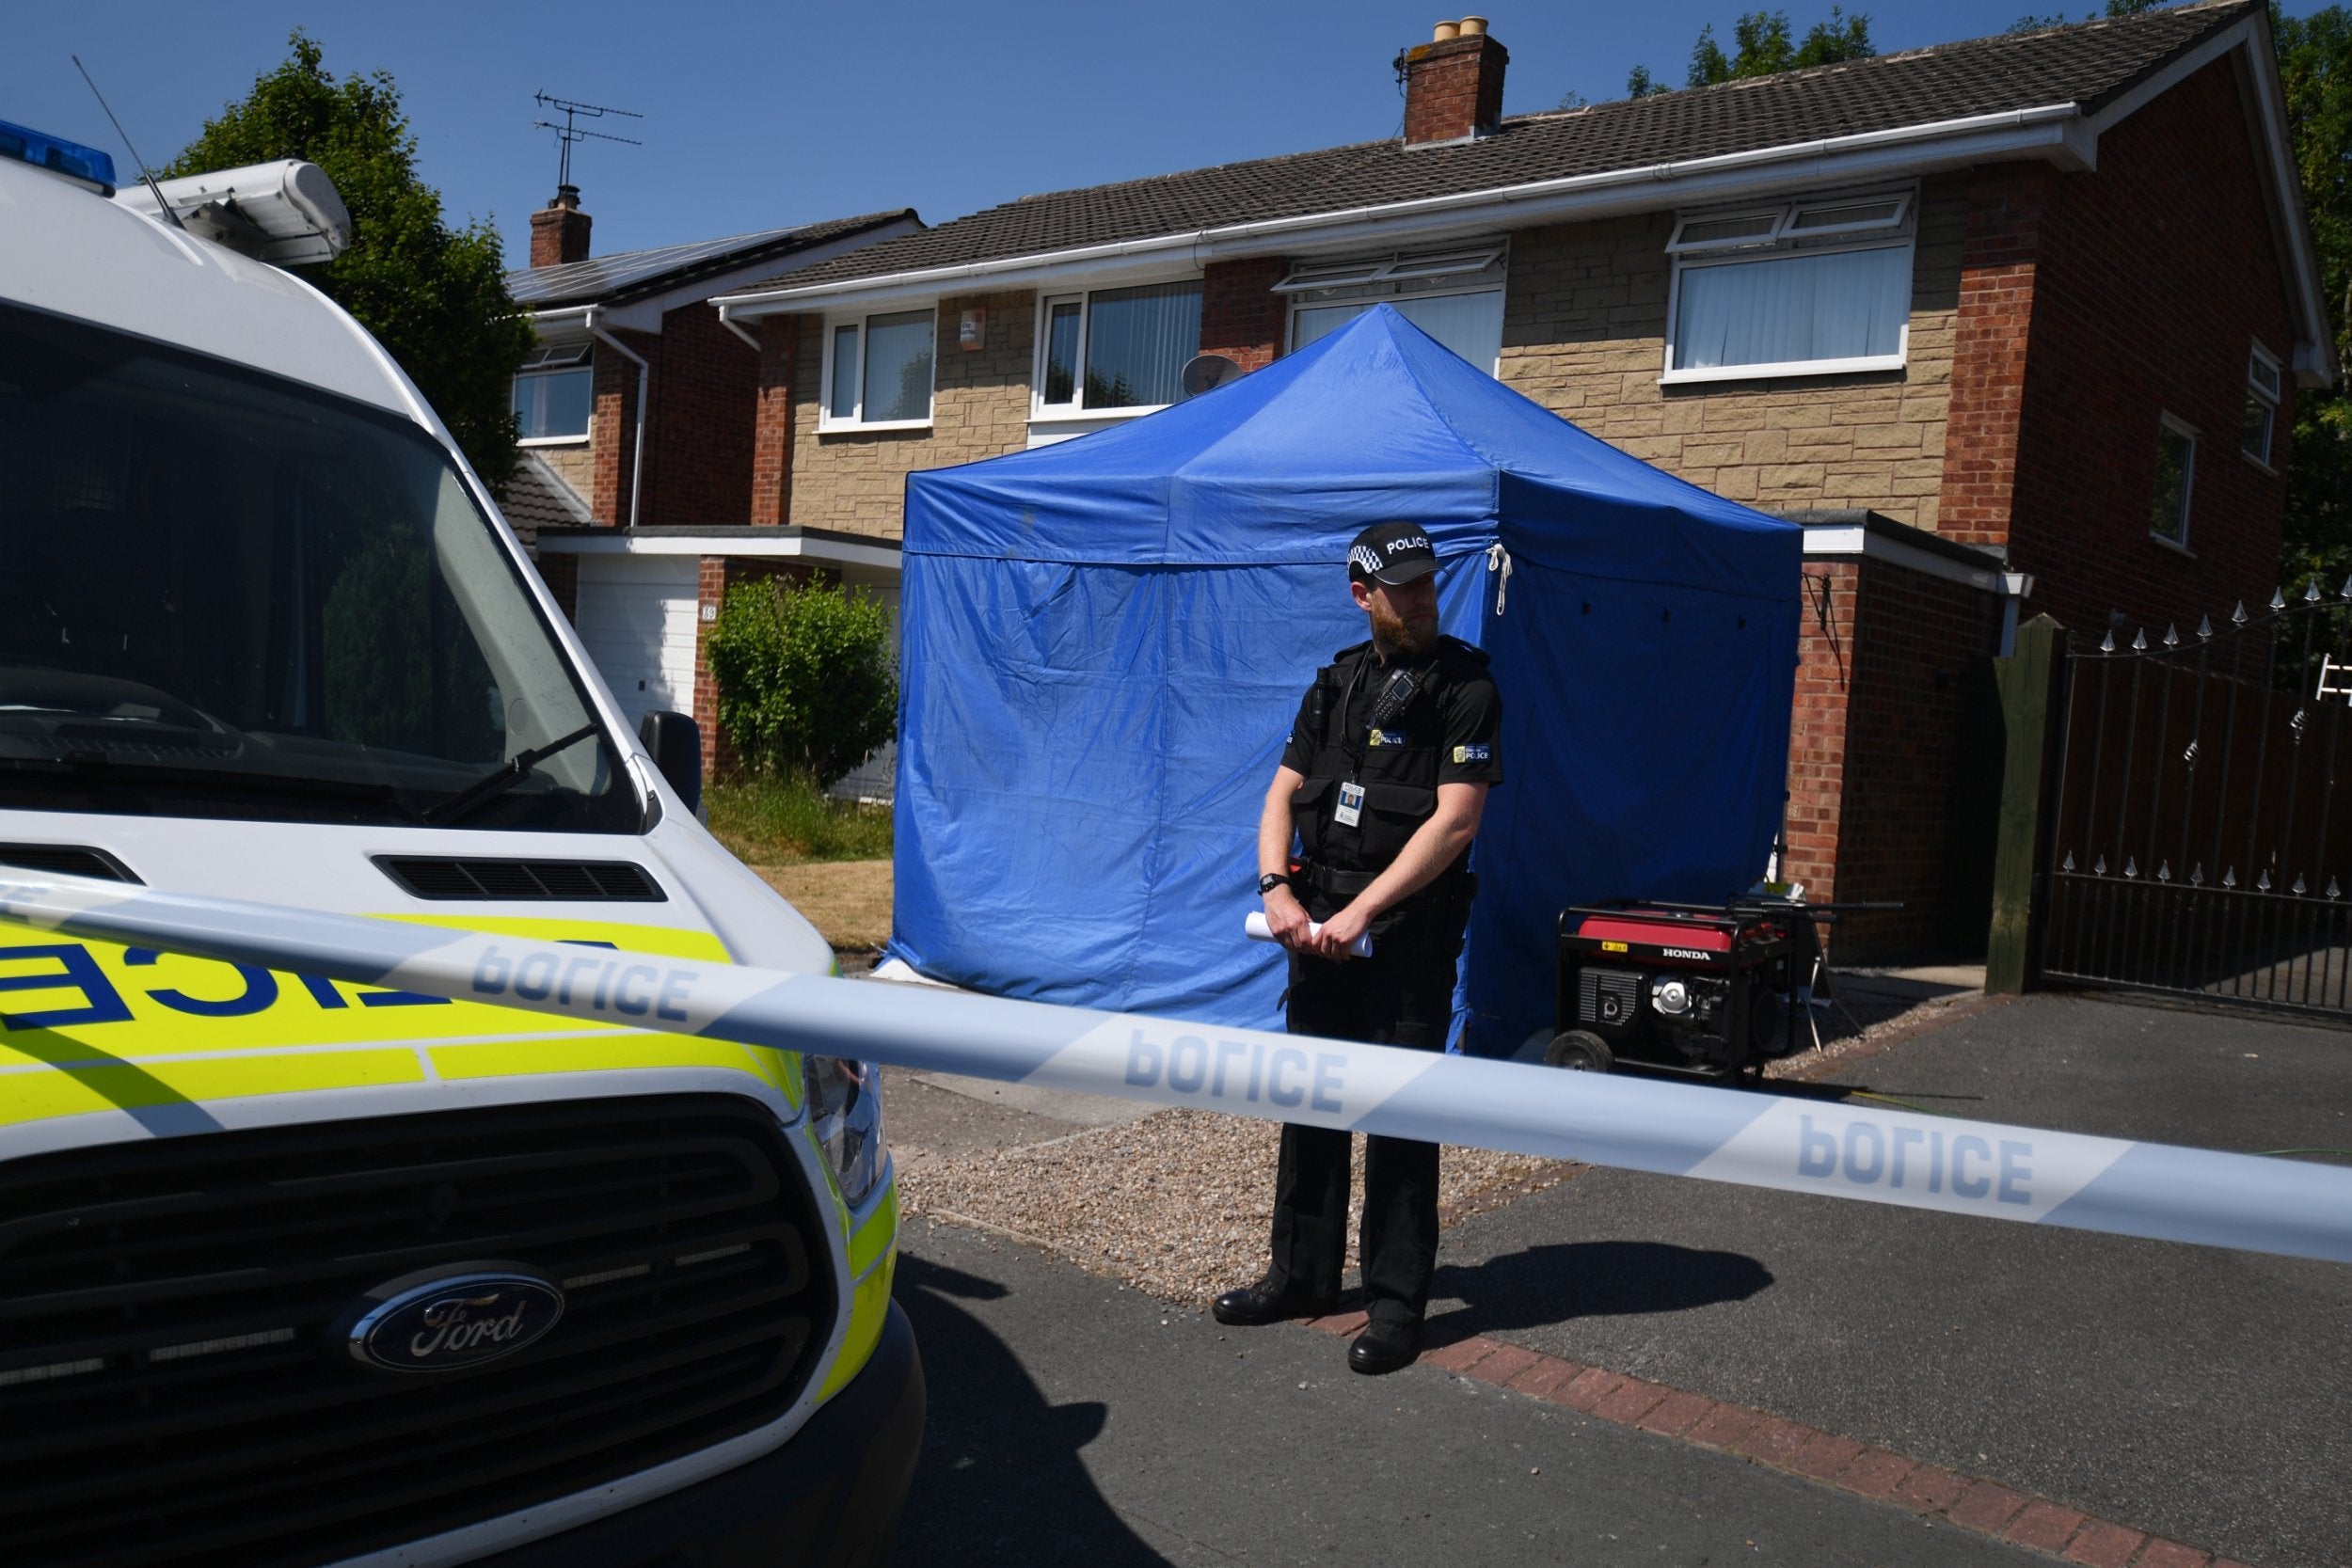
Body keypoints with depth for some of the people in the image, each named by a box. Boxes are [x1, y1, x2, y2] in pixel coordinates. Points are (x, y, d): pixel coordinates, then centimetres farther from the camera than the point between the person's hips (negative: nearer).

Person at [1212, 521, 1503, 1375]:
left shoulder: (1465, 687, -7)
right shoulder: (1338, 682, 11)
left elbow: (1453, 822, -15)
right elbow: (1283, 793, 10)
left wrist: (1361, 912, -18)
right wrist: (1278, 889, -7)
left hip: (1408, 930, -6)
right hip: (1320, 924, 6)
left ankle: (1396, 1303, 12)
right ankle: (1302, 1275, 27)